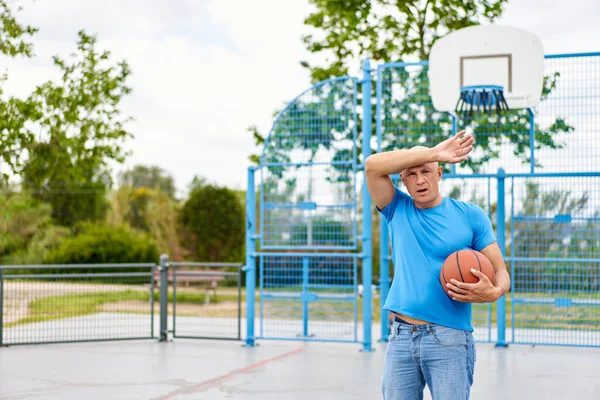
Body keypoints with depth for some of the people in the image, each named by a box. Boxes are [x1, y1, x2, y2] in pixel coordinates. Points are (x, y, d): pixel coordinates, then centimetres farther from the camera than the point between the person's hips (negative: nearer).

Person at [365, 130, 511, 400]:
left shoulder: (470, 215, 3)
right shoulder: (398, 210, 9)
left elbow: (500, 272, 2)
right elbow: (373, 165, -6)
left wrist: (492, 293, -21)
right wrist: (433, 153, -10)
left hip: (449, 338, -2)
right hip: (401, 336, 2)